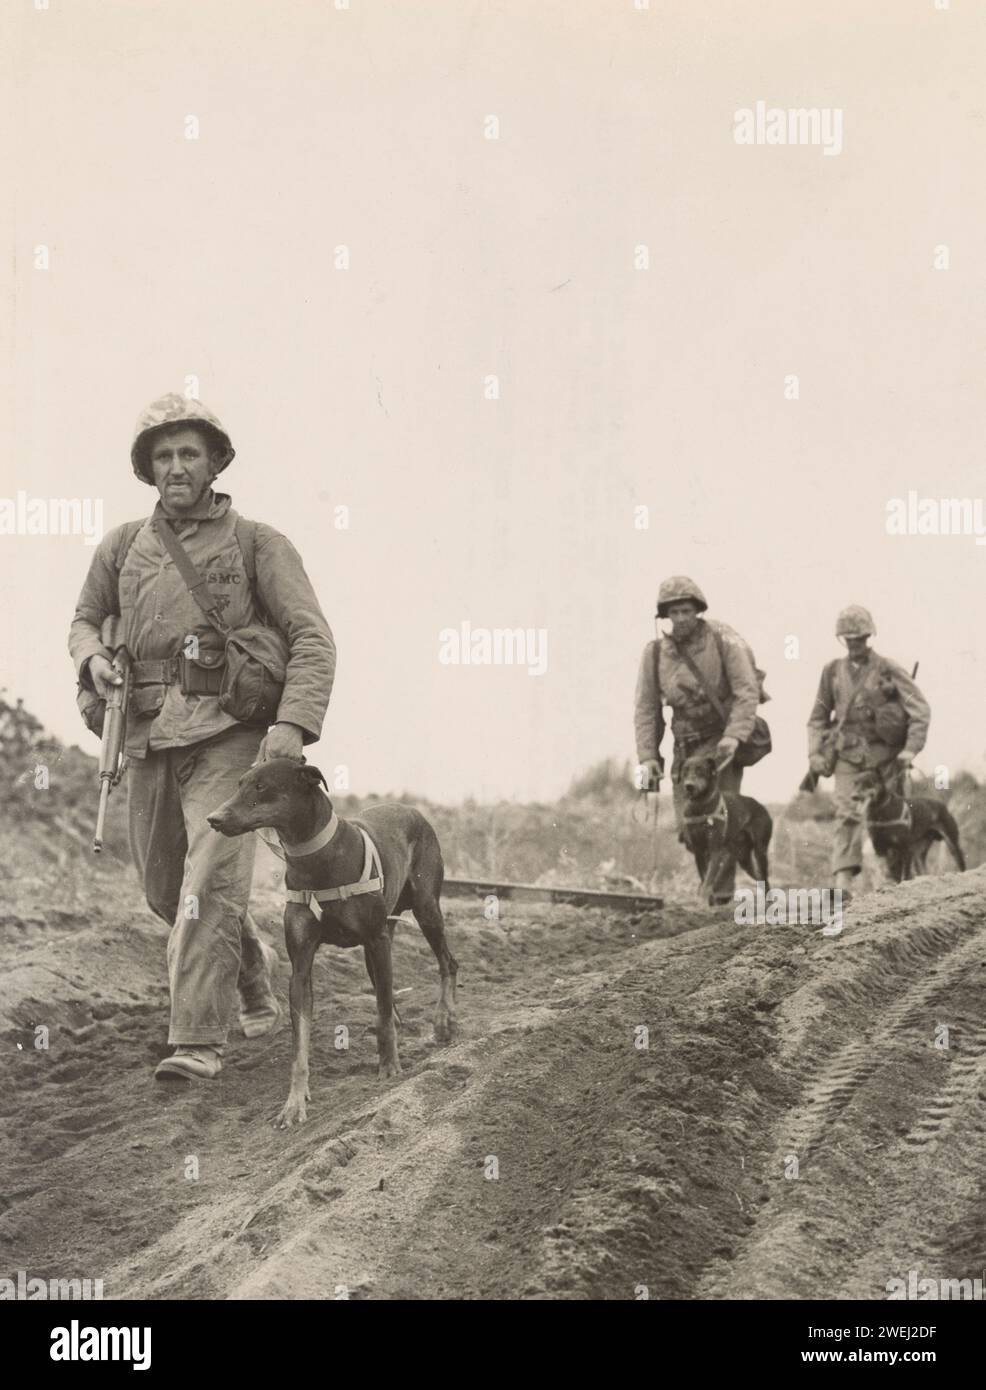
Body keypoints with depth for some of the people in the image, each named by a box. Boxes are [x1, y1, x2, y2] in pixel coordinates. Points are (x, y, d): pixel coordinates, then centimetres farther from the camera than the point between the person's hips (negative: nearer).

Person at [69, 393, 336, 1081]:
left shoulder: (258, 544, 0)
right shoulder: (123, 546, 11)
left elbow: (312, 639, -6)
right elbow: (85, 619, 24)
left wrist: (293, 724, -21)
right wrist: (93, 656, -2)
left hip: (227, 737, -5)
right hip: (148, 740, 5)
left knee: (211, 883, -16)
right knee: (164, 888, 14)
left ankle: (199, 1042, -14)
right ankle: (254, 962, 41)